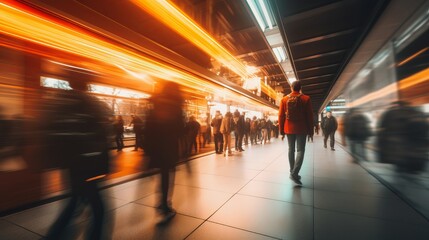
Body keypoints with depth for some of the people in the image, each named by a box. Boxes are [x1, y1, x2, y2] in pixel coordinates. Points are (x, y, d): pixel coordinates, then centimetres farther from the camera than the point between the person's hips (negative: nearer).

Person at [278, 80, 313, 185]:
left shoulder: (284, 99, 2)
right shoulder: (306, 98, -3)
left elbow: (281, 116, 1)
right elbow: (309, 116, -3)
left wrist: (281, 130, 8)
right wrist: (310, 130, 4)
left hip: (289, 129, 3)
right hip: (301, 129, -2)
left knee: (291, 149, 11)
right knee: (300, 150, 2)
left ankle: (293, 172, 17)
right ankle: (294, 173, -10)